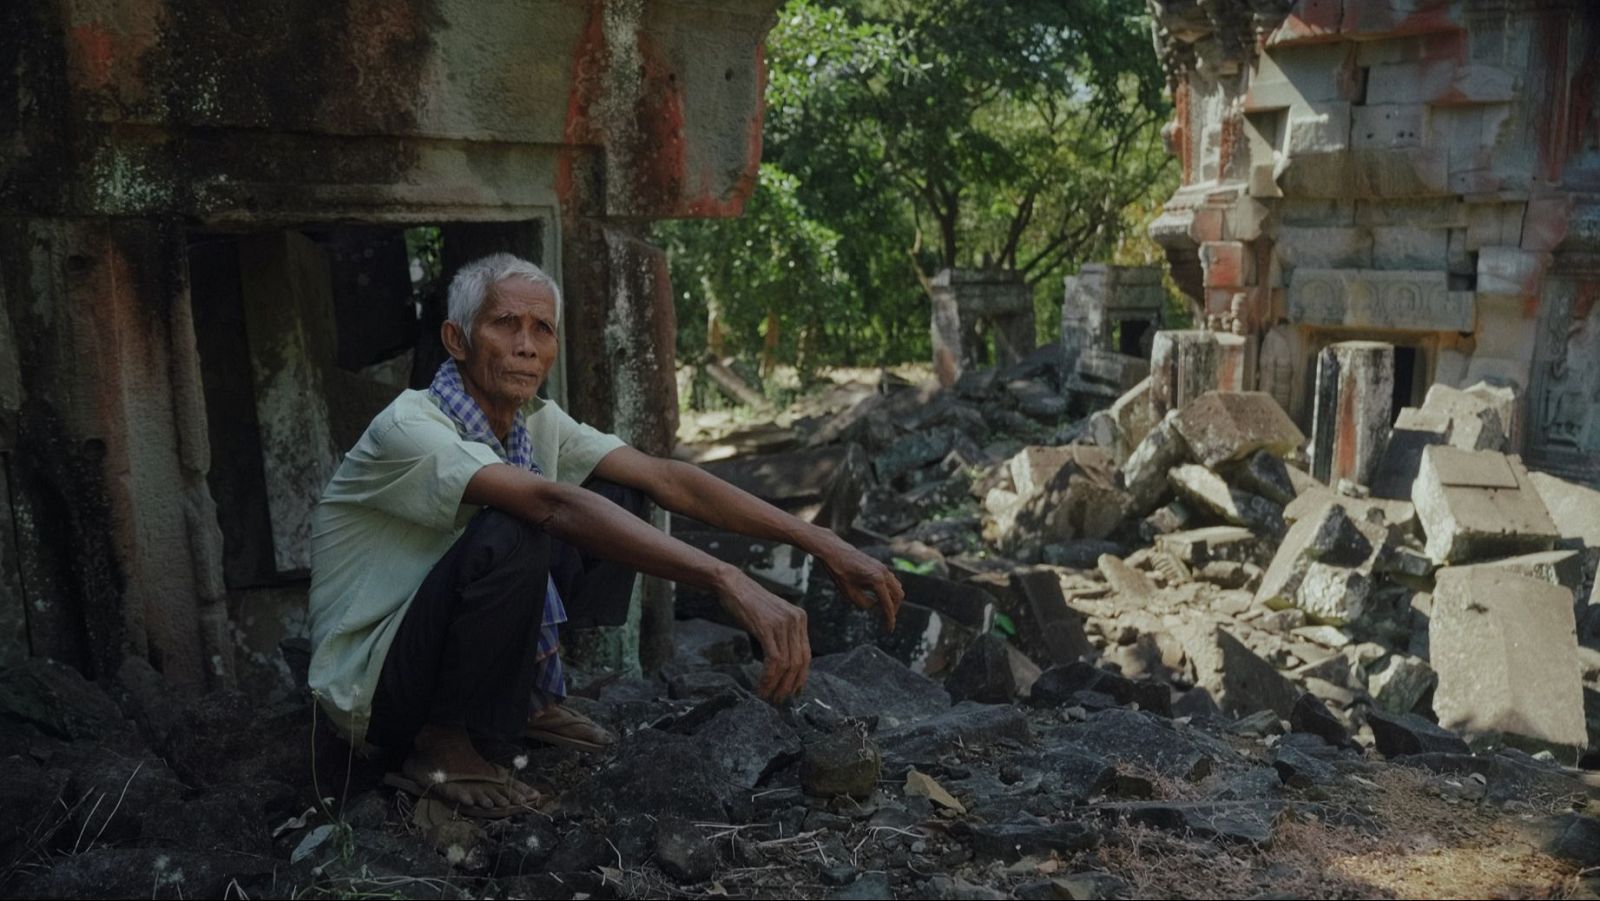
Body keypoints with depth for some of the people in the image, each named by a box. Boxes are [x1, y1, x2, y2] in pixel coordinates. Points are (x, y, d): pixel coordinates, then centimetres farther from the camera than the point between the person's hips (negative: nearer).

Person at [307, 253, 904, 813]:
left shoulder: (537, 423, -2)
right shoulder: (408, 429, -25)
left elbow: (665, 479, -10)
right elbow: (553, 505, -40)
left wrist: (818, 542, -19)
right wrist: (727, 581, -50)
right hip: (369, 690, -7)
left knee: (616, 498, -4)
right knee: (512, 533, -34)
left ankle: (531, 698, 5)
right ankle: (441, 746, -13)